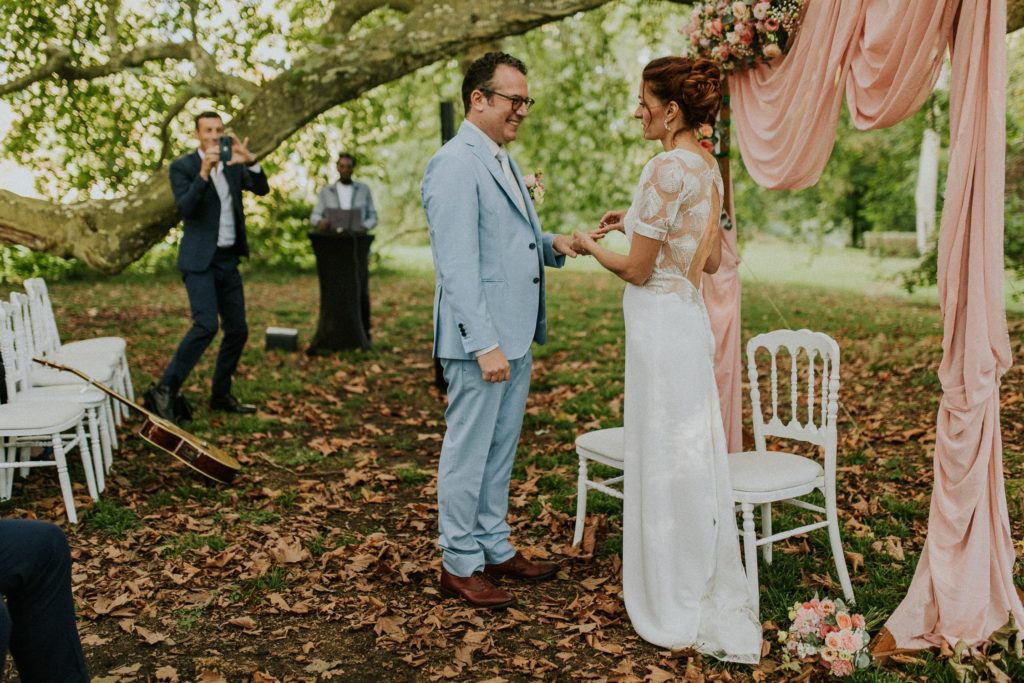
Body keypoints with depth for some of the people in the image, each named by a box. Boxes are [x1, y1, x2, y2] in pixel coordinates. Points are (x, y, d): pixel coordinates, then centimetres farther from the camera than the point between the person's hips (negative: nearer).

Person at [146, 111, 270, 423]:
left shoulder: (233, 164, 10)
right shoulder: (182, 166, -5)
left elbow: (261, 189, -5)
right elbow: (185, 207, -19)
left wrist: (249, 161, -22)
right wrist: (204, 172, -31)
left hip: (229, 259, 6)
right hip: (200, 260, -6)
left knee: (237, 329, 8)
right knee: (206, 325, -22)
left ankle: (221, 395, 21)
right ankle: (165, 391, -14)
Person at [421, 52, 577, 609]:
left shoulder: (503, 162, 16)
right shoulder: (455, 165, -15)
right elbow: (458, 265, -20)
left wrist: (553, 246, 3)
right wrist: (485, 345, -23)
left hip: (515, 336, 9)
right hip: (481, 339, -9)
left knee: (500, 450, 17)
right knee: (468, 453, 3)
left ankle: (495, 548, 30)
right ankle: (460, 564, 16)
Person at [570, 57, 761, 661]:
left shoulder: (667, 169, -18)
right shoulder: (708, 168, 10)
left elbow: (638, 270, -16)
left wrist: (592, 246, 2)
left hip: (662, 324, -9)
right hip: (690, 317, 9)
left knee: (665, 460, 3)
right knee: (693, 459, 17)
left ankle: (678, 613, 18)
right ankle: (706, 598, 31)